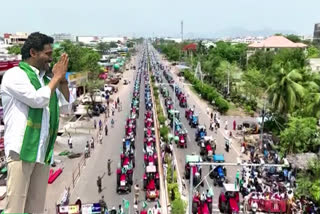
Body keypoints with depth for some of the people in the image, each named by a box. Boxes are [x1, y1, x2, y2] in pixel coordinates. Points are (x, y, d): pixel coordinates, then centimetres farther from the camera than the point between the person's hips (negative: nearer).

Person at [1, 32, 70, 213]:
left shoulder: (46, 78, 15)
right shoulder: (15, 75, -3)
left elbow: (65, 103, 19)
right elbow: (38, 99, -16)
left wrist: (63, 79, 6)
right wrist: (57, 77, -5)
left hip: (44, 151, 7)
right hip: (23, 149, -6)